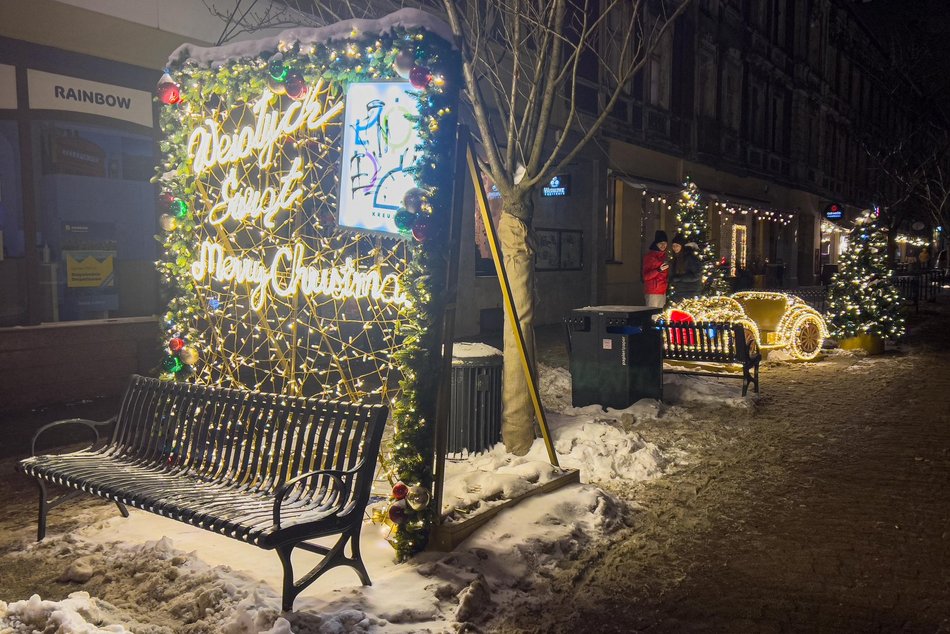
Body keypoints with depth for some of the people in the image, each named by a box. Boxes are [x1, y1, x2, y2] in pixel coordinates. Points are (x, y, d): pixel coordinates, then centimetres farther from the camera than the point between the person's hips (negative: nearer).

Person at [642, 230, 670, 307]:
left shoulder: (664, 255, 15)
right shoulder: (649, 256, -4)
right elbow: (646, 276, -8)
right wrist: (659, 270, -20)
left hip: (663, 291, 6)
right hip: (653, 292, -6)